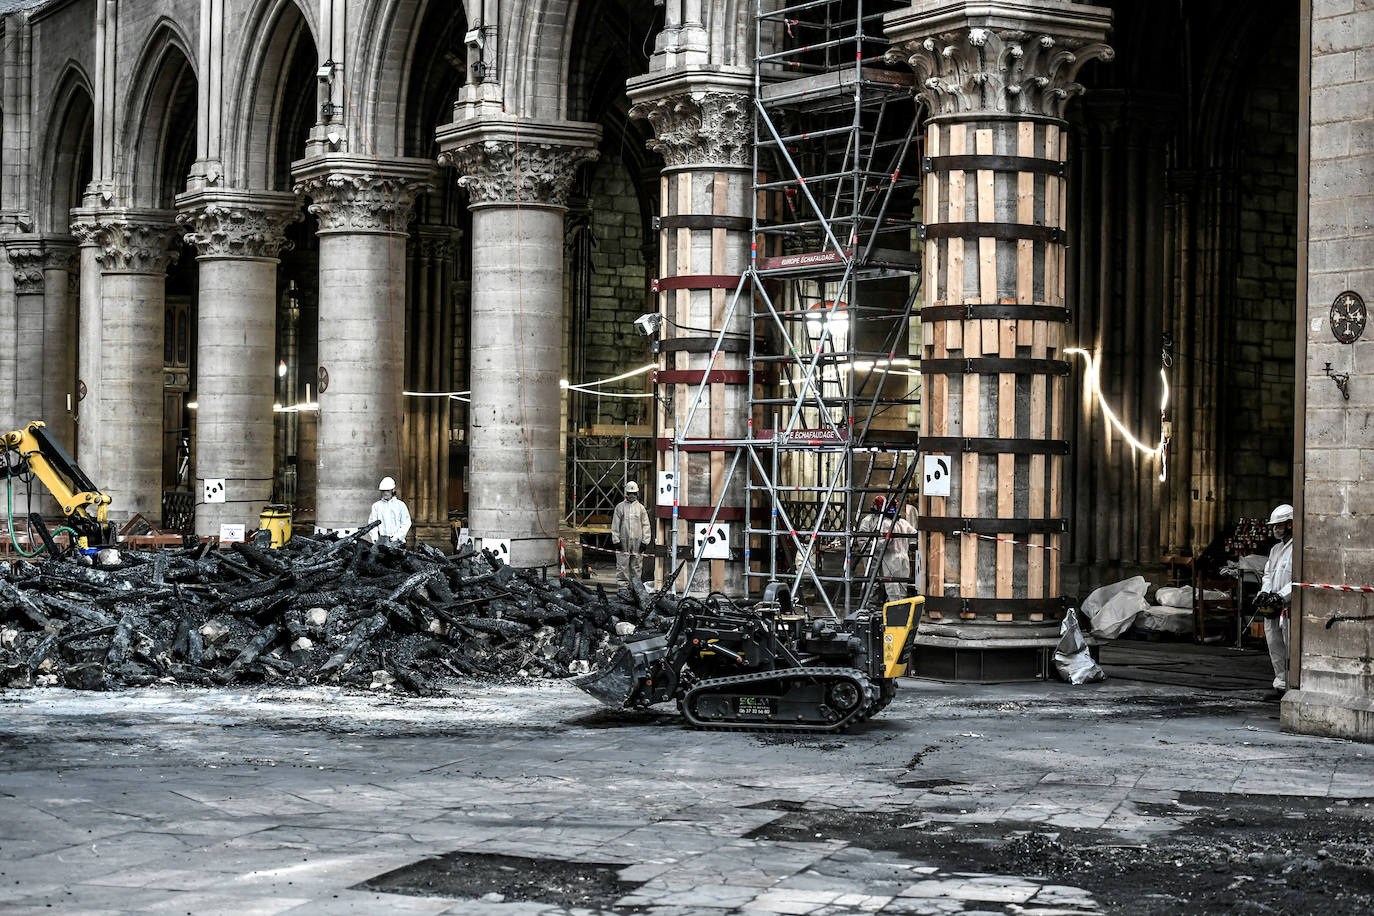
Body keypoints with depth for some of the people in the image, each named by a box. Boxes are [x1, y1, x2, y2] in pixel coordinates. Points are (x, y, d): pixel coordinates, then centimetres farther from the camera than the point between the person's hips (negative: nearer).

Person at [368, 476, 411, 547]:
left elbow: (406, 523, 6)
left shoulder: (400, 505, 10)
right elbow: (372, 522, 12)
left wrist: (398, 536, -6)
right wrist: (374, 537, -2)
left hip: (396, 540, -1)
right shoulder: (376, 505, 15)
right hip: (381, 540, 1)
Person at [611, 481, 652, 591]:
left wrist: (644, 541, 2)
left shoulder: (641, 508, 11)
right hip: (623, 541, -1)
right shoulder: (620, 507, 7)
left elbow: (645, 526, 11)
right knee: (622, 565, -4)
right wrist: (616, 540, -3)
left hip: (637, 541, 1)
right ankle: (623, 586, -1)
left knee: (636, 566, 3)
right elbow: (615, 525, 5)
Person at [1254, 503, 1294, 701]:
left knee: (1291, 649, -7)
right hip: (1271, 610, 9)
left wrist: (1281, 596, -23)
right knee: (1275, 648, 11)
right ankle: (1280, 685, 17)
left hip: (1289, 607, -9)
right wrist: (1265, 592, 0)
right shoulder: (1275, 550, 20)